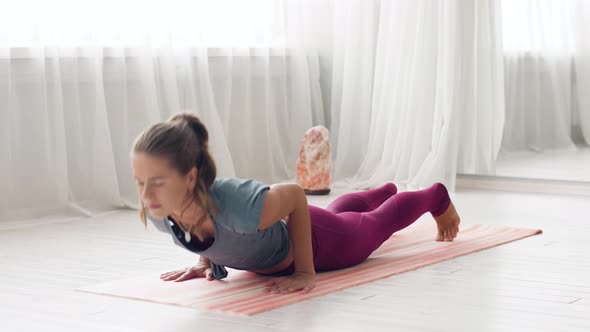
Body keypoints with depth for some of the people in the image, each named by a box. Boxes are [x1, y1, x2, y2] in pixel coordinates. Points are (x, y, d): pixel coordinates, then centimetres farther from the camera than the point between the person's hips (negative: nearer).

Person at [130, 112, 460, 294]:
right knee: (339, 211, 39)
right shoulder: (157, 214, -32)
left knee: (381, 221, 29)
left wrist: (305, 271, -25)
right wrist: (206, 260, -6)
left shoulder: (240, 207, -50)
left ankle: (437, 197, 62)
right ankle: (386, 190, 73)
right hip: (273, 235, 6)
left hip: (315, 241, -5)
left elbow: (295, 195, -28)